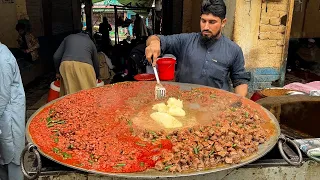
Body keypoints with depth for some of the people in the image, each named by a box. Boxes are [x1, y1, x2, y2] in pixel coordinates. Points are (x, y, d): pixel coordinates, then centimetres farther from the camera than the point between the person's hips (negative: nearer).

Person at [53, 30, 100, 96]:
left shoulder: (69, 37, 30)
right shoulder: (91, 42, 29)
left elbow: (56, 57, 22)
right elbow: (96, 64, 30)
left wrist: (58, 72, 36)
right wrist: (95, 79, 46)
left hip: (66, 64, 1)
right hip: (85, 66, -1)